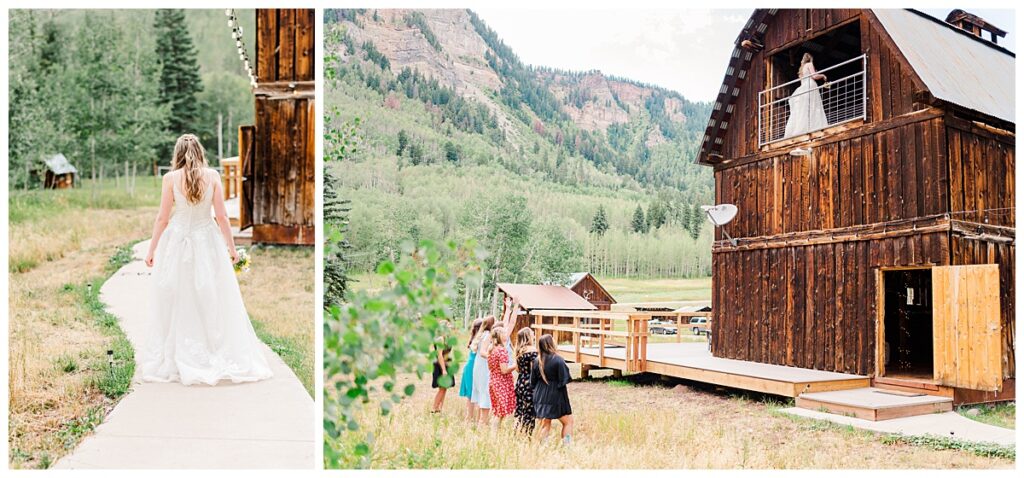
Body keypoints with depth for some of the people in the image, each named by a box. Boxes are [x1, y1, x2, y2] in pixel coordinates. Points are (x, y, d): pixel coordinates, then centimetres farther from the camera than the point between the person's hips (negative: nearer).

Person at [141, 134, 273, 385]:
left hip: (178, 243, 0)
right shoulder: (212, 175, -4)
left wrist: (151, 250, 7)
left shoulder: (171, 178, -5)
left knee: (176, 303, 9)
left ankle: (175, 360, 16)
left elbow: (162, 218, -3)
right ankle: (219, 356, 13)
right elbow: (221, 216, -4)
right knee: (212, 300, 8)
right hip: (207, 241, 0)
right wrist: (232, 246, 5)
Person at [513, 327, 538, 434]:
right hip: (529, 384, -8)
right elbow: (534, 369, -17)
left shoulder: (518, 350, 8)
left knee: (519, 411, 13)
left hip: (519, 382, 8)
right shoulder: (532, 350, -14)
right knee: (529, 413, 0)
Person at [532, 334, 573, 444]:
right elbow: (564, 380, -16)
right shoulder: (558, 360, -18)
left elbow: (532, 381, 6)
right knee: (568, 421, 10)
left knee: (545, 424, 14)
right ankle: (567, 445, 3)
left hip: (541, 397, 5)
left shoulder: (537, 361, 0)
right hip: (556, 397, -5)